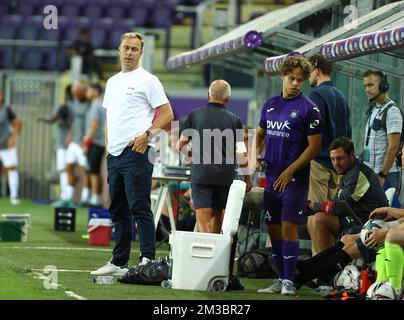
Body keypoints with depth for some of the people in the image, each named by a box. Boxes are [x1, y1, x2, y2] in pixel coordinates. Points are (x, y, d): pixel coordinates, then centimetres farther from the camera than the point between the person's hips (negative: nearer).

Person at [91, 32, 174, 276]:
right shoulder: (112, 82, 21)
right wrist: (108, 144, 15)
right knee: (118, 210, 12)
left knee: (139, 208, -13)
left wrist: (147, 134, -17)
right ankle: (119, 262, 18)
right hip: (114, 155, 9)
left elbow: (167, 114, -7)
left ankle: (148, 259, -14)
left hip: (136, 153, -8)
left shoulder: (147, 80, -3)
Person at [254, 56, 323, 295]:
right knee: (273, 228, 9)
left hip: (295, 178, -6)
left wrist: (290, 171, -13)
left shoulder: (308, 109, -7)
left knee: (288, 226, -12)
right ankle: (281, 279, 17)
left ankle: (289, 281, -9)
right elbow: (260, 133, 25)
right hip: (271, 176, 6)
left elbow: (314, 146, -9)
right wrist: (255, 155, 6)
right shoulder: (271, 105, 12)